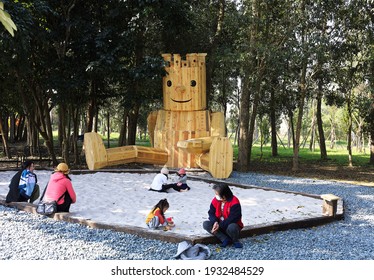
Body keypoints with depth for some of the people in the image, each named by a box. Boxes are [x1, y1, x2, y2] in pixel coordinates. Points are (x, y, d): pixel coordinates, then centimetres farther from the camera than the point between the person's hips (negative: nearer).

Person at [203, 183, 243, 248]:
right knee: (206, 224, -18)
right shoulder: (215, 200, -4)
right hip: (219, 224, 6)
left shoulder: (234, 202, -22)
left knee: (231, 228, -41)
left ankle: (235, 241, -4)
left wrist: (220, 225, -28)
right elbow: (211, 213, -2)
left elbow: (233, 218, -26)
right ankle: (225, 239, -18)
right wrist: (215, 222, -24)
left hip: (232, 224, -5)